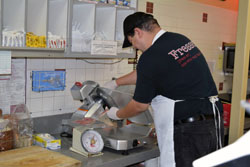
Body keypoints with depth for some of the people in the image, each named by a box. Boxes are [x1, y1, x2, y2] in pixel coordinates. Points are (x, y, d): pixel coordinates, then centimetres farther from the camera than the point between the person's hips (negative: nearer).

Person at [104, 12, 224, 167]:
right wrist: (115, 82, 33)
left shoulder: (151, 57, -15)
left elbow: (140, 106, -3)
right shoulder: (181, 39, 10)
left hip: (187, 131, -9)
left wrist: (117, 115, 17)